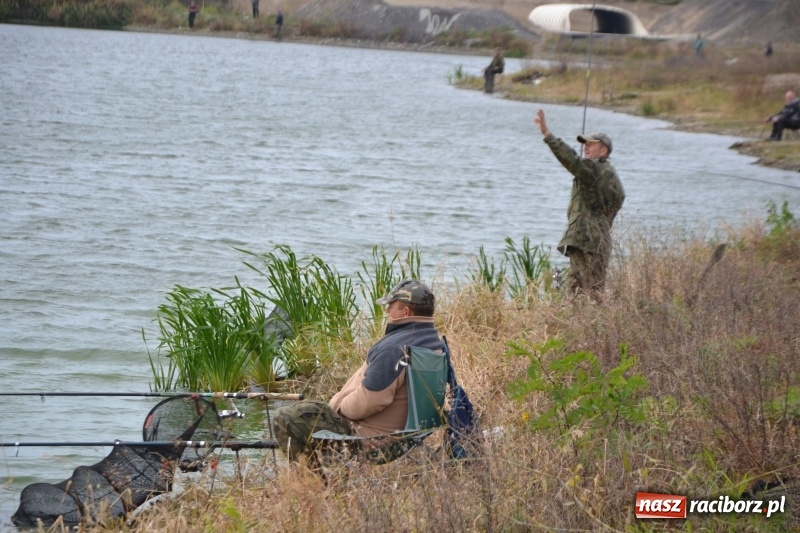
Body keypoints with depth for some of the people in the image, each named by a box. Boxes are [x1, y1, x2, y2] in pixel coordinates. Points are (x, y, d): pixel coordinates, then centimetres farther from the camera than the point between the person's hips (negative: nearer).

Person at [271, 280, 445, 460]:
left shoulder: (393, 348, -27)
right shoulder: (438, 344, 5)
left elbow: (368, 400, -29)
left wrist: (338, 406, -8)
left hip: (369, 435, -10)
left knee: (284, 418, -10)